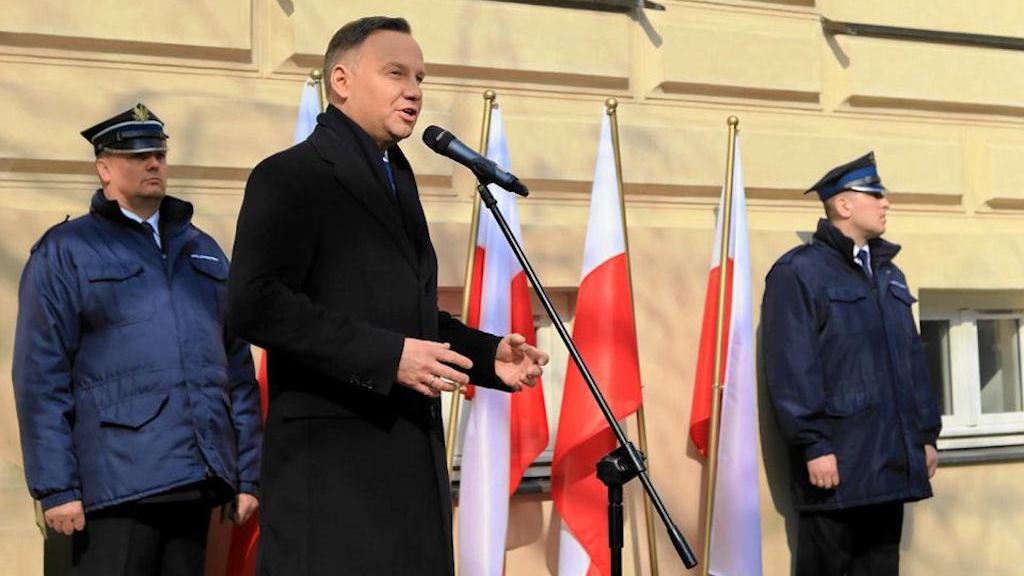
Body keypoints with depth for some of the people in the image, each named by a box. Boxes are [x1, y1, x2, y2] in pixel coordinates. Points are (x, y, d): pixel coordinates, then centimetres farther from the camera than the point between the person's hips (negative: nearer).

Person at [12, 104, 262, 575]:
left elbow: (238, 367, 16)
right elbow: (40, 377, -3)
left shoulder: (204, 250, 18)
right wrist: (55, 487, -10)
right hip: (116, 484, -4)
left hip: (198, 481, 5)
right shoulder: (64, 251, 3)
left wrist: (248, 474, 10)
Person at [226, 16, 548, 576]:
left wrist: (489, 354, 8)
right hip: (332, 460, -8)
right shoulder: (290, 176, -7)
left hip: (408, 454, 8)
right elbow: (254, 303, -19)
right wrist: (388, 356, -22)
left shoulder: (396, 179, 20)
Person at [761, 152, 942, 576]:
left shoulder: (888, 273, 19)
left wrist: (926, 433, 15)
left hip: (893, 461, 7)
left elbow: (913, 358, 20)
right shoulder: (798, 272, -7)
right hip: (836, 461, -7)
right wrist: (814, 445, -18)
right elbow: (792, 369, -14)